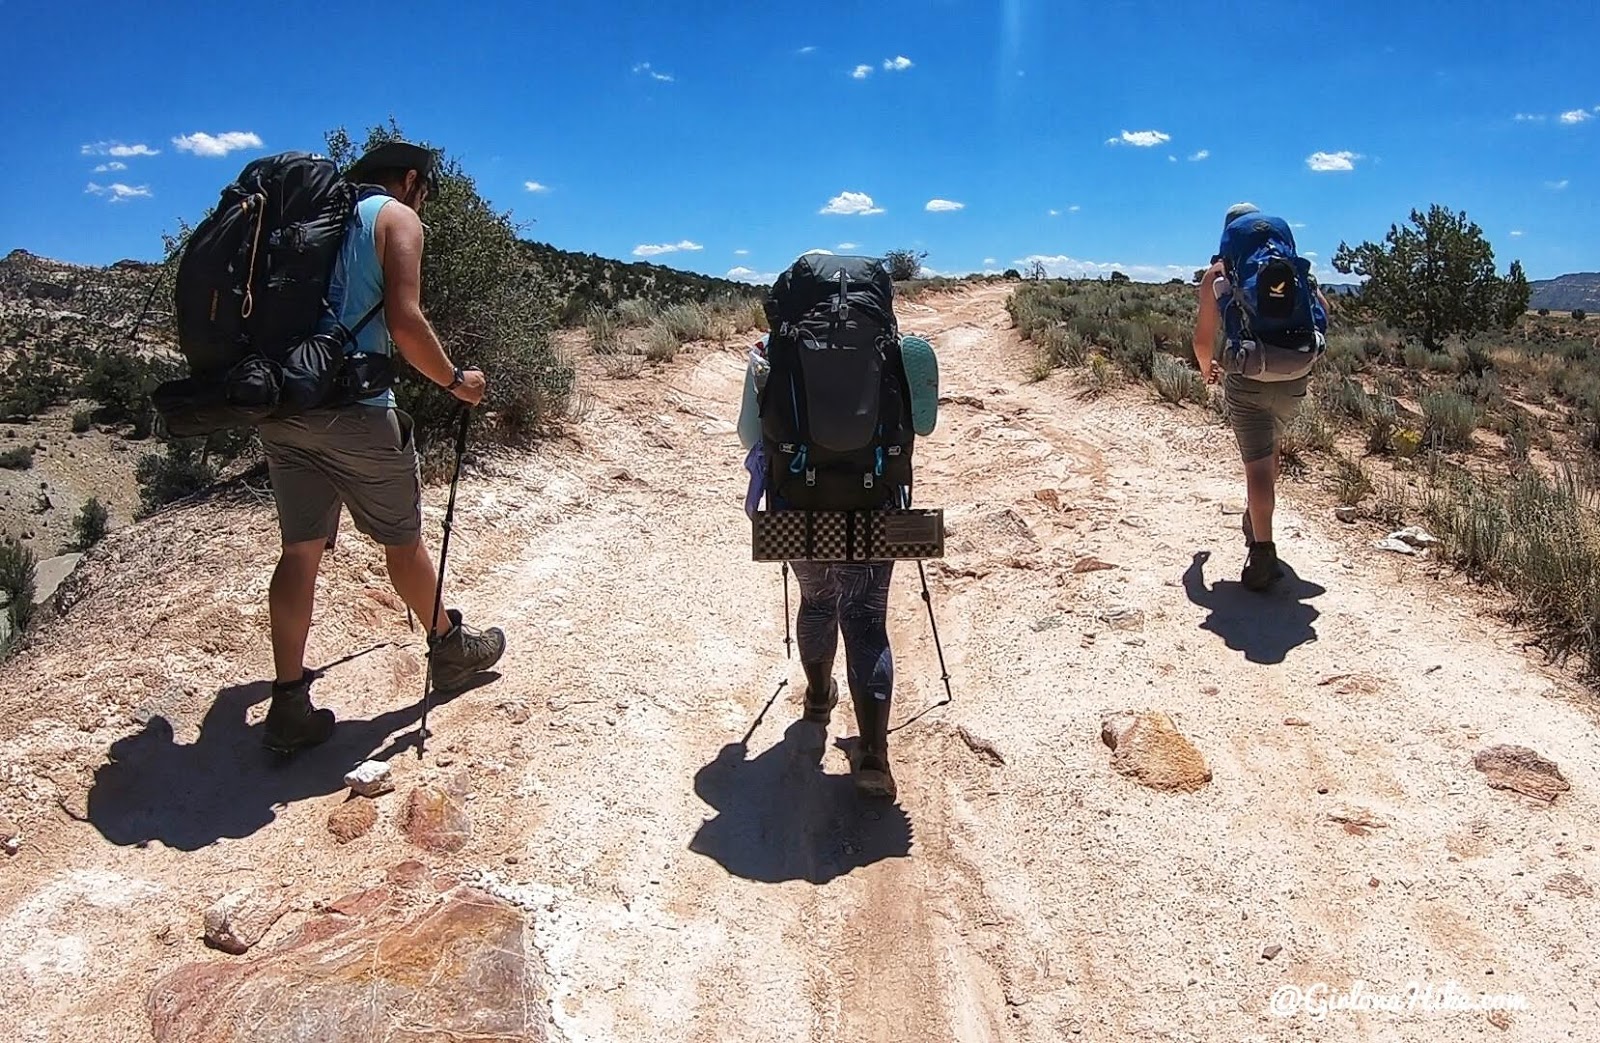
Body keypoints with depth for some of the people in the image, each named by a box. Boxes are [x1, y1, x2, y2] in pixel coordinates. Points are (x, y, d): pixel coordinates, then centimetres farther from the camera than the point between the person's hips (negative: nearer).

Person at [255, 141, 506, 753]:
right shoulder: (397, 218, -1)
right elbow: (404, 322, -14)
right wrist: (455, 380, -2)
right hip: (354, 406, -6)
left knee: (301, 547, 7)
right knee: (403, 538, 10)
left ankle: (290, 705, 7)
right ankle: (450, 649, 30)